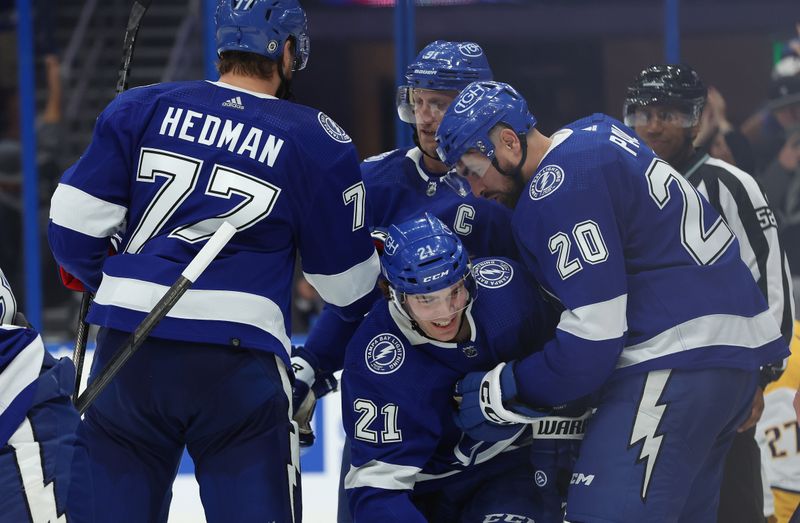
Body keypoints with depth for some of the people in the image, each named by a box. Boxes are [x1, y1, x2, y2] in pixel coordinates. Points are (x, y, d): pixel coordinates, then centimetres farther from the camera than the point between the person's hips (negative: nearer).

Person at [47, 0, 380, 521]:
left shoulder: (142, 108, 7)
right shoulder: (316, 141, 2)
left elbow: (73, 225, 6)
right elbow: (347, 280, 10)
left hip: (126, 357, 3)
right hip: (239, 369, -3)